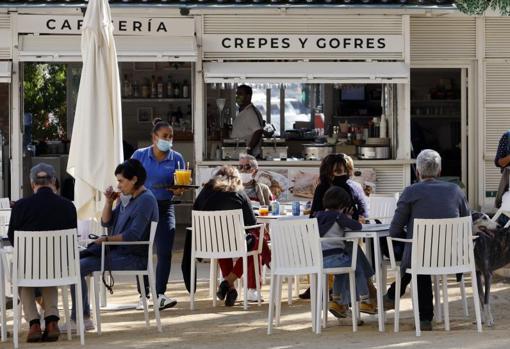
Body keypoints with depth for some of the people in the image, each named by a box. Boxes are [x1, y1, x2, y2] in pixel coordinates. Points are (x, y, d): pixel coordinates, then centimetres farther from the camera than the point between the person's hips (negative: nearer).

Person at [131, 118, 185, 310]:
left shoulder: (176, 158, 3)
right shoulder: (140, 155, 2)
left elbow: (180, 185, 5)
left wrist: (178, 190, -18)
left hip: (164, 208, 0)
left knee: (165, 252, -9)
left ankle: (160, 295, -7)